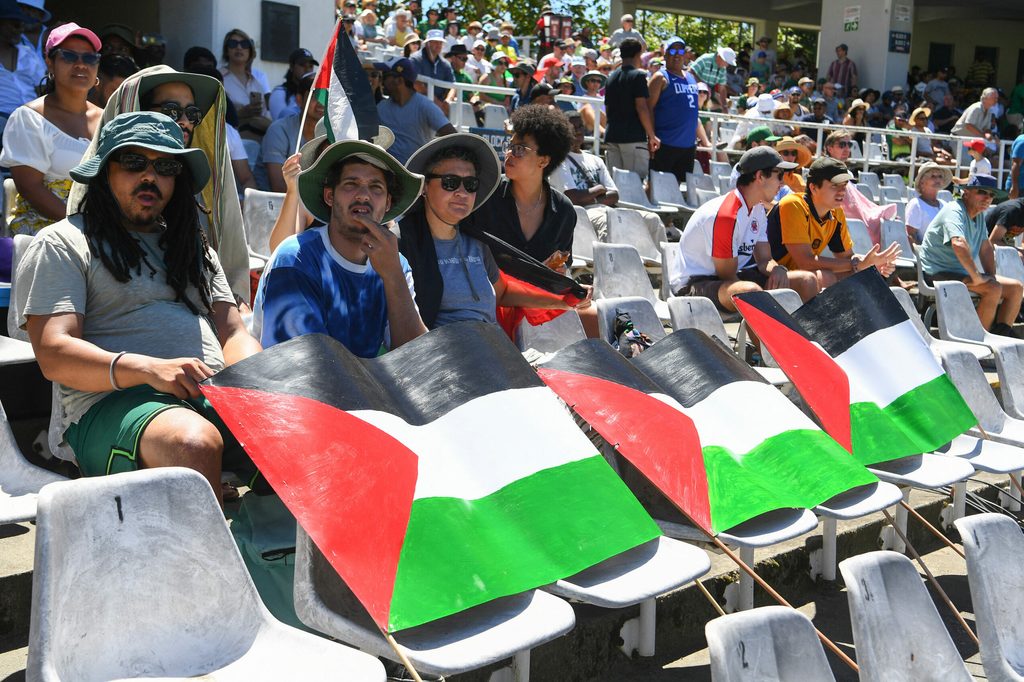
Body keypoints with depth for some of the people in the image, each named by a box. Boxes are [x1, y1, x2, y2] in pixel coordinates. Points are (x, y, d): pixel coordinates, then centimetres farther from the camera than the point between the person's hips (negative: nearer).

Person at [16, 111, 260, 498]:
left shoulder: (193, 246, 30)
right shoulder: (61, 243, 10)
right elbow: (53, 355, -3)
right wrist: (150, 370, -20)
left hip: (217, 397, 5)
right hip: (111, 403, -5)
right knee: (196, 442, -39)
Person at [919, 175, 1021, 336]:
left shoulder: (979, 214, 12)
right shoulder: (954, 211, -19)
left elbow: (986, 248, 17)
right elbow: (959, 244, -36)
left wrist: (991, 277, 3)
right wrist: (977, 277, -33)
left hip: (963, 272, 10)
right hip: (939, 273, -10)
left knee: (1016, 288, 5)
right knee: (993, 289, -29)